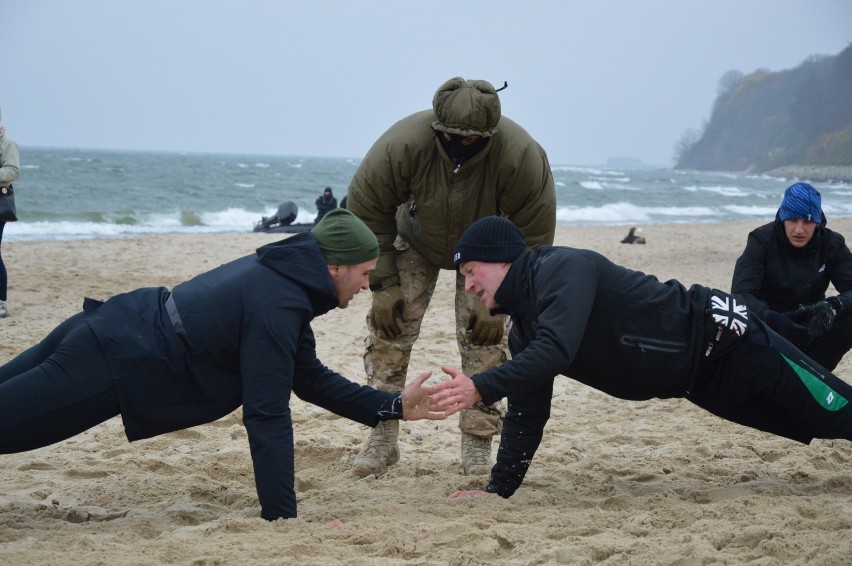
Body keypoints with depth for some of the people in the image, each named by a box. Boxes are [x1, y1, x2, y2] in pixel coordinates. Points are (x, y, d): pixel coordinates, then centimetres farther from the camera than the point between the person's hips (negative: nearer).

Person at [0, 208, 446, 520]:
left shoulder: (279, 273, 8)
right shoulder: (277, 308, -22)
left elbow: (310, 379, 17)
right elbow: (267, 416, -22)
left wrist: (395, 406, 14)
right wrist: (281, 517, -18)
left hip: (105, 329, 9)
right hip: (109, 366, -9)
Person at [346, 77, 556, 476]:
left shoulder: (523, 157, -37)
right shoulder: (402, 144, -36)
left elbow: (534, 237, -24)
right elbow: (365, 214, -20)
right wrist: (383, 285, -20)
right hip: (416, 242, 1)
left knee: (483, 340, -12)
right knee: (389, 328, -10)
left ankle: (478, 445, -2)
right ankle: (382, 439, -2)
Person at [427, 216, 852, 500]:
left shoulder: (561, 269, -24)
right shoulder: (523, 329, 4)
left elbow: (557, 349, -39)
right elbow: (526, 414, 8)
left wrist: (481, 388, -43)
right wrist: (499, 488, 4)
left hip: (724, 339, -8)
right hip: (701, 380, 8)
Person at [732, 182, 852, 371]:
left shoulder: (832, 244, -7)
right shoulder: (762, 240, -15)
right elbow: (741, 294, -26)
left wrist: (833, 305, -42)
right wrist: (773, 319, -46)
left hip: (809, 327, 3)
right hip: (768, 326, -2)